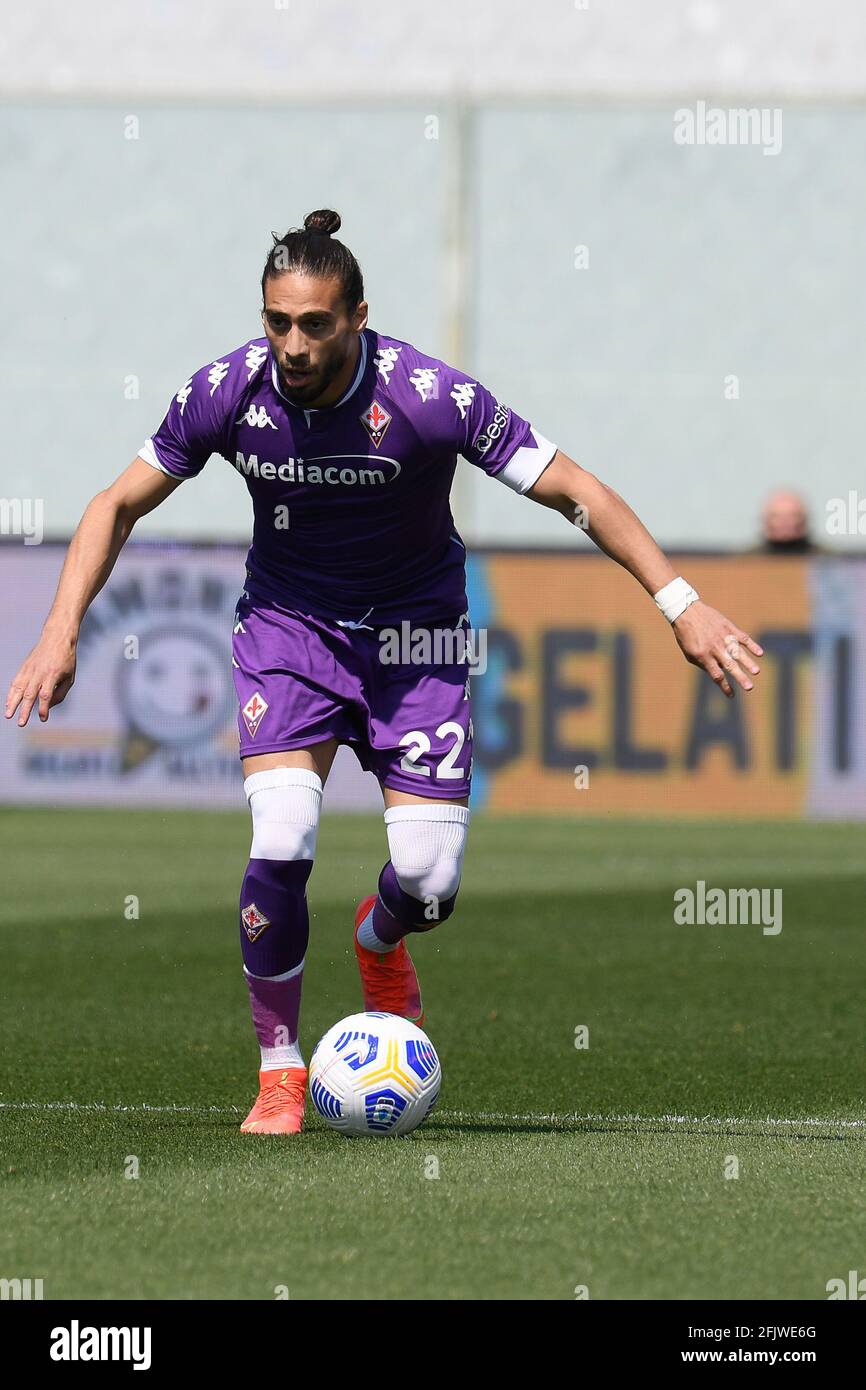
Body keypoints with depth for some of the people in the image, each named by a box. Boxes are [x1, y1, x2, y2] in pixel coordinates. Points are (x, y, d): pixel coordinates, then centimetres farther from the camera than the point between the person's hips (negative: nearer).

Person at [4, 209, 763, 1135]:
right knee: (281, 844, -21)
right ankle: (279, 1072, -1)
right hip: (286, 620, 1)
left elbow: (576, 493, -19)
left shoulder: (432, 396, -26)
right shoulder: (227, 391, -19)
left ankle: (380, 939, 33)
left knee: (430, 880, -8)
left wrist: (682, 606, -23)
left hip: (414, 630, -1)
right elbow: (120, 504, -4)